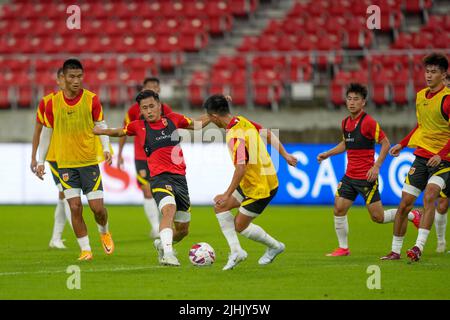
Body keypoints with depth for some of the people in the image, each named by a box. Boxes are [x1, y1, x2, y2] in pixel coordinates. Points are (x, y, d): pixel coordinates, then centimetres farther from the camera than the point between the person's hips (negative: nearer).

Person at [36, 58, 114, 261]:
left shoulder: (91, 99, -5)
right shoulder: (52, 103, -1)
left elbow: (101, 126, 3)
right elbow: (46, 132, 8)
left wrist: (106, 148, -13)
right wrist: (40, 161, 8)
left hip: (90, 161, -1)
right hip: (65, 163, 1)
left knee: (97, 206, -3)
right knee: (75, 207, -6)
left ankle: (104, 232, 30)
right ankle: (85, 249, 5)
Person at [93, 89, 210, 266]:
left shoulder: (173, 119, 9)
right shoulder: (138, 126, 5)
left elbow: (197, 124, 26)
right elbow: (119, 132, 24)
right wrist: (102, 131, 6)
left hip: (180, 177, 4)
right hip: (159, 177, -4)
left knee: (183, 230, 10)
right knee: (169, 209, -35)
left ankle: (161, 244, 39)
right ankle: (167, 253, -43)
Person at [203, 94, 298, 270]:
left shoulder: (235, 136, -28)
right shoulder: (242, 121, 0)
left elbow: (241, 168, -33)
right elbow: (268, 134, 11)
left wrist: (228, 195, -28)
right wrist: (285, 155, 19)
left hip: (260, 187, -10)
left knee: (240, 226, 4)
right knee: (219, 205, 7)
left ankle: (275, 246, 24)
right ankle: (236, 251, 6)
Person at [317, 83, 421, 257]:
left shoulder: (368, 122, -14)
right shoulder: (346, 122, 9)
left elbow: (385, 143, -13)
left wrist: (376, 166, -20)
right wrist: (327, 154, 20)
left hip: (366, 177, -7)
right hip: (349, 176, 7)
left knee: (378, 217, -3)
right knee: (339, 209, -2)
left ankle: (413, 216, 19)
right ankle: (343, 248, 10)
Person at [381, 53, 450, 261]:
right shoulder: (420, 96, 10)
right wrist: (402, 144, 22)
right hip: (421, 156, 7)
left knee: (429, 196, -28)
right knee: (404, 204, 4)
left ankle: (419, 247, -33)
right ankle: (395, 250, 16)